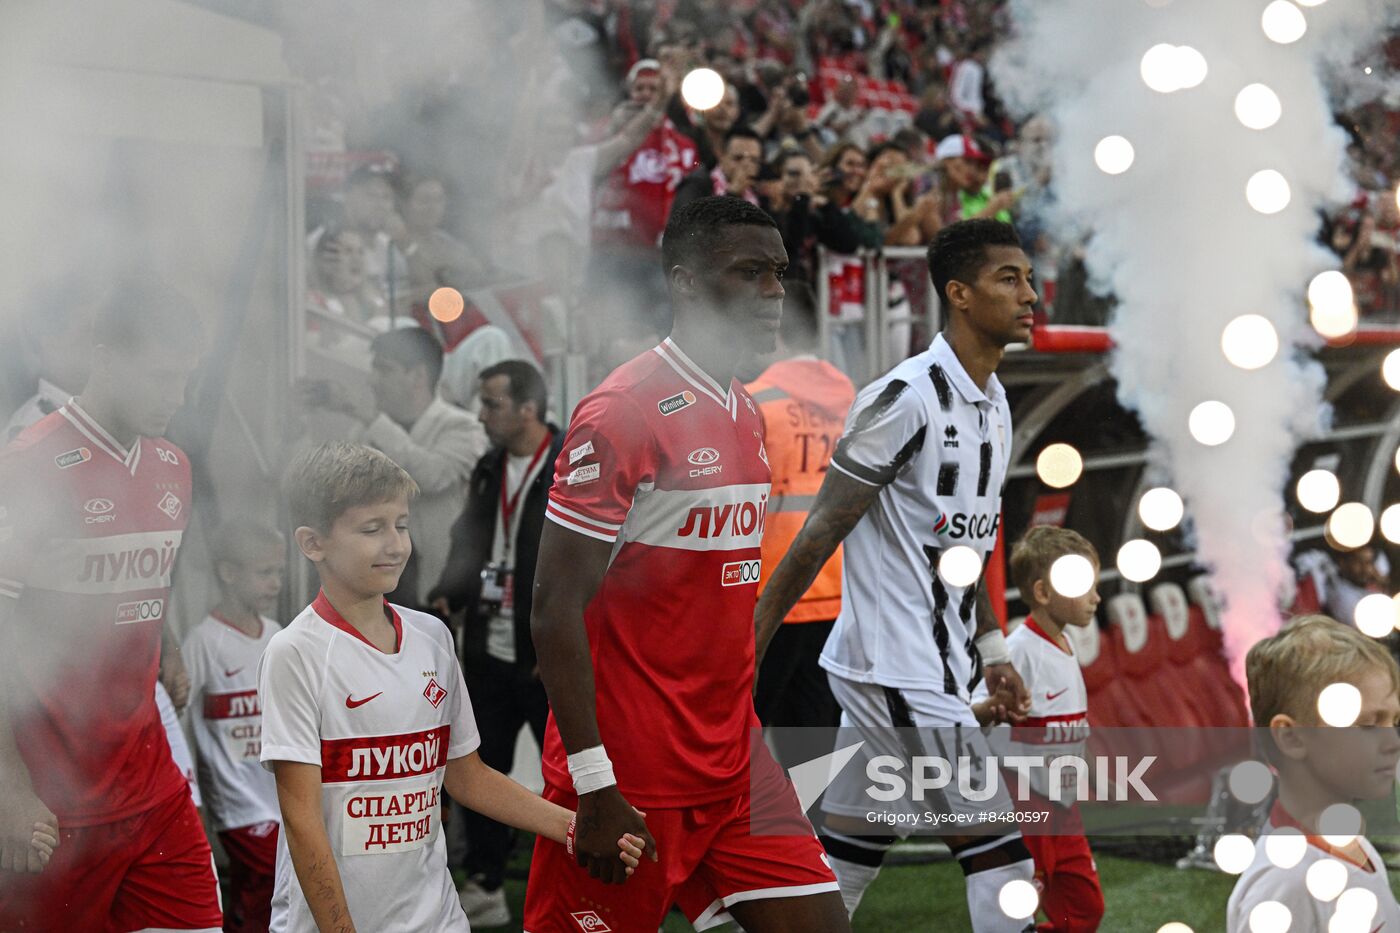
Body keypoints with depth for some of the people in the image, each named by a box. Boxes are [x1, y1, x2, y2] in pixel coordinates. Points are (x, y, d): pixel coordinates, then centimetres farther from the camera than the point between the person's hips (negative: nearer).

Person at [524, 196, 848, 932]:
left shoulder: (746, 415, 13)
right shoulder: (622, 412, -14)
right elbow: (556, 608, -16)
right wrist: (596, 788, -20)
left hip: (732, 766, 8)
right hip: (630, 781, -8)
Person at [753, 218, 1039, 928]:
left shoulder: (993, 403, 12)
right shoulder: (907, 396, -16)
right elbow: (822, 530, -14)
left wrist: (991, 649, 23)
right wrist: (749, 646, -11)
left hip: (939, 663, 9)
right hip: (896, 670, -9)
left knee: (851, 852, 12)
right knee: (997, 848, -9)